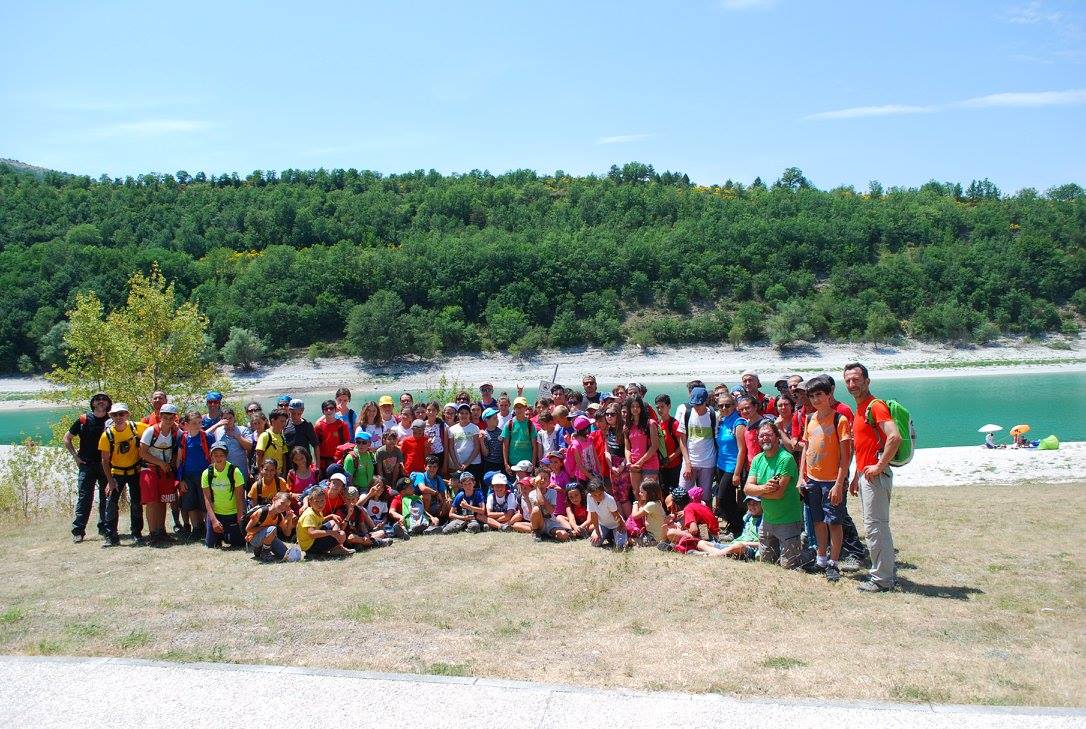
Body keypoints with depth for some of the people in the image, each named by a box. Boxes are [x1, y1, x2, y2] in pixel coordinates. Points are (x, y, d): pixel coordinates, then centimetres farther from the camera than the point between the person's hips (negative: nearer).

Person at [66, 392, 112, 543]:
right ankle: (78, 531, 0)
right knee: (84, 497, -4)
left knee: (107, 497, 5)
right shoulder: (83, 420, 1)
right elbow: (67, 438, 11)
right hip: (87, 465, -1)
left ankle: (105, 528, 15)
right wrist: (75, 457, 3)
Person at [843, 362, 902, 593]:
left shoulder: (875, 406, -14)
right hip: (864, 475, 10)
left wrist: (879, 466, -22)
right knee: (878, 525, 15)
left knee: (875, 526, -6)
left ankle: (882, 579, 2)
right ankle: (888, 571, 25)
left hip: (876, 476, -10)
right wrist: (856, 477, 22)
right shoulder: (859, 409, 17)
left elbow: (895, 437, -28)